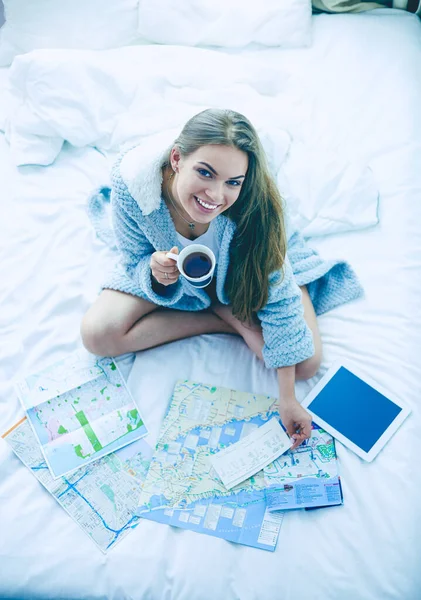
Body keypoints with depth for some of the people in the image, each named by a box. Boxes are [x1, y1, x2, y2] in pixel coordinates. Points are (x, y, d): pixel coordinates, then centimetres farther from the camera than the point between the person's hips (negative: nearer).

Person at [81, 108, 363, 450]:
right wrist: (156, 274, -44)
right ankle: (224, 321, -8)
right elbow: (134, 264, -17)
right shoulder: (134, 181, -34)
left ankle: (217, 308, 1)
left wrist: (288, 398, -27)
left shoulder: (255, 207, -39)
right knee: (97, 336, -16)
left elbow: (280, 298, -30)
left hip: (242, 272, -2)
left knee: (307, 363, -17)